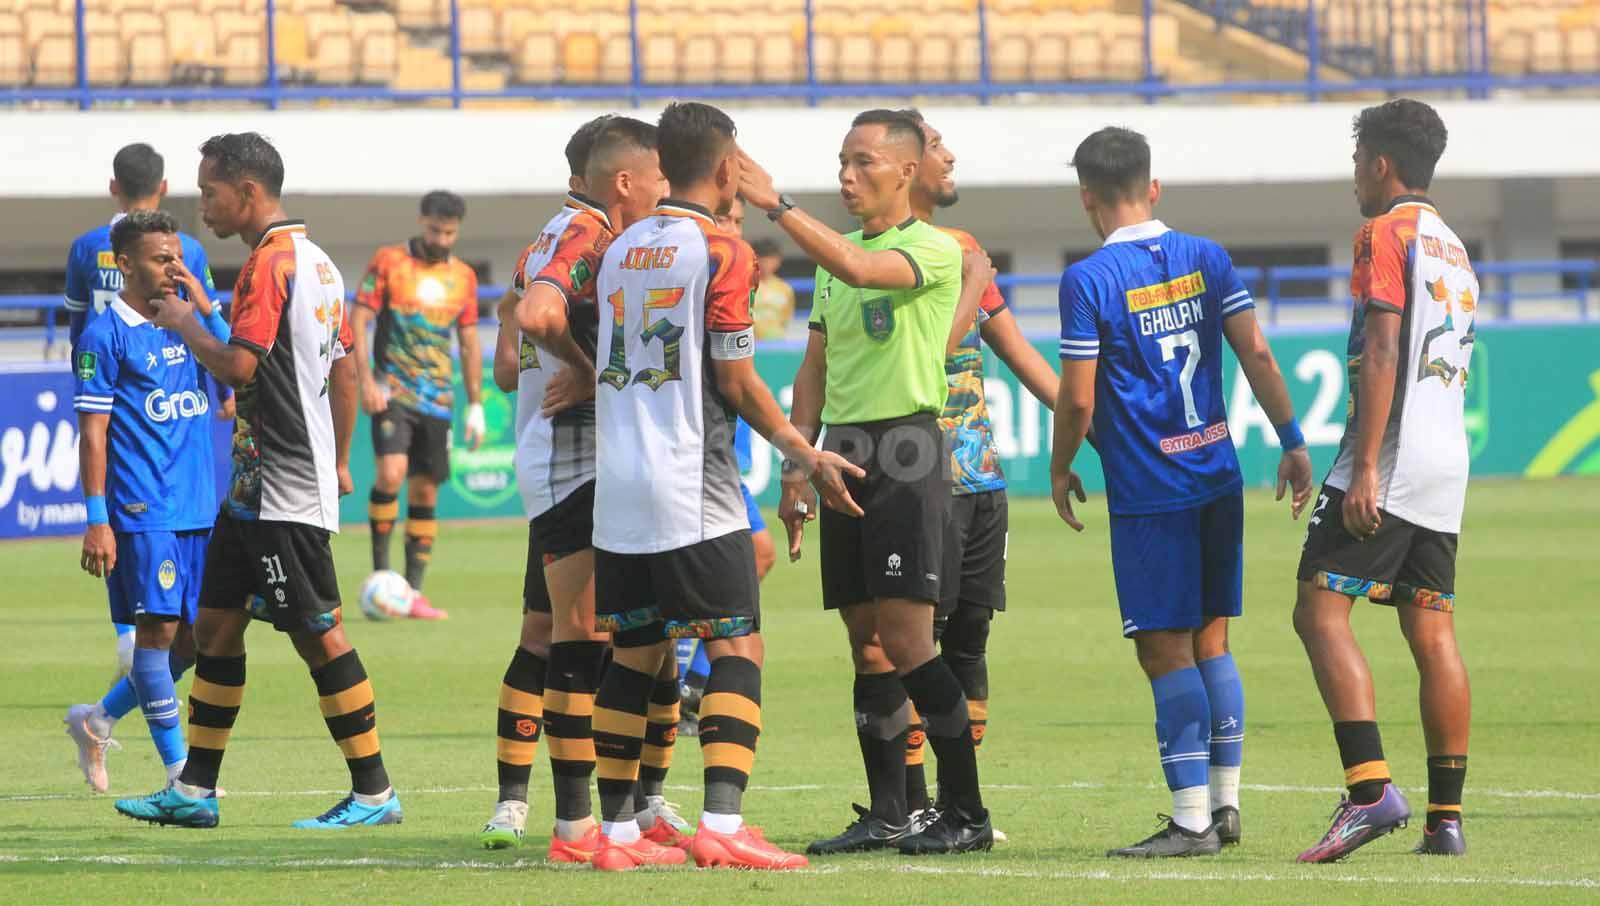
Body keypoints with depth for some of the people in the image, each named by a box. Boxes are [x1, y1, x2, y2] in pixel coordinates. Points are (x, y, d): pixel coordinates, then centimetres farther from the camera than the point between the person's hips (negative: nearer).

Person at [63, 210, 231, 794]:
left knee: (193, 636, 7)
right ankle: (179, 768, 0)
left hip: (198, 506, 7)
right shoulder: (106, 337, -5)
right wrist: (96, 520, -12)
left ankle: (98, 720, 25)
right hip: (142, 511, -7)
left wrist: (205, 309, -4)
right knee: (158, 628, -6)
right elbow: (92, 433, -7)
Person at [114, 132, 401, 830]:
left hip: (284, 495, -10)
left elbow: (237, 366, -23)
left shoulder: (270, 263, -15)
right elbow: (345, 371, 19)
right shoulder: (316, 261, 15)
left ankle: (373, 792, -2)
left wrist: (183, 325, -6)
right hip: (256, 491, 10)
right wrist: (338, 462, 25)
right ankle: (195, 790, 15)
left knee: (317, 634, -6)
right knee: (216, 623, 11)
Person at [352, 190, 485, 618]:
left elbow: (469, 343, 16)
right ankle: (380, 572, -12)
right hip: (392, 391, -4)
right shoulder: (389, 261, -1)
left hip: (437, 401, 4)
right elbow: (357, 321, -3)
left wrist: (476, 404, 12)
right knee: (391, 472, -23)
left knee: (426, 492, 3)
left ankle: (412, 592, 8)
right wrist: (366, 380, -13)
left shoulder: (463, 277, 11)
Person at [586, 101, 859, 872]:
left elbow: (607, 363, 15)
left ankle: (617, 830, 11)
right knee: (736, 648, -4)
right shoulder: (721, 252, -7)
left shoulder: (621, 248, 13)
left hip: (616, 486, 7)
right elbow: (736, 382, -6)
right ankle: (721, 824, -17)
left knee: (633, 656, 11)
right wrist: (805, 454, 4)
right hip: (691, 491, -7)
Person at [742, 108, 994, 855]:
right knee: (865, 643, 7)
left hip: (906, 452, -7)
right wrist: (796, 469, 12)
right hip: (843, 452, 7)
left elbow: (859, 269, -28)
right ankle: (886, 814, 11)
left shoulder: (935, 251, -7)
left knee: (905, 640, -12)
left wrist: (776, 205, -29)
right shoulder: (835, 253, 16)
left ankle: (967, 813, -7)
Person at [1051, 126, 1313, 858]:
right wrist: (1292, 443, 10)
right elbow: (1257, 356, 3)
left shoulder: (1088, 280, -10)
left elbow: (1078, 398, -10)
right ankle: (1225, 804, 15)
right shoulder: (1207, 259, 6)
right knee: (1211, 644, 13)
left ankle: (1192, 818, -6)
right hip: (1217, 480, 6)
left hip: (1149, 492, -6)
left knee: (1167, 652, -3)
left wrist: (1061, 470, 6)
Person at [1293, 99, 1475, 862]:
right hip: (1449, 457, 9)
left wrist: (1365, 468, -21)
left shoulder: (1386, 234, -6)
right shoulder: (1454, 249, 22)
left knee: (1320, 612, -11)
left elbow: (1382, 354, -16)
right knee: (1432, 634, 7)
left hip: (1390, 459, -9)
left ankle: (1371, 790, -25)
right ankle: (1446, 817, 4)